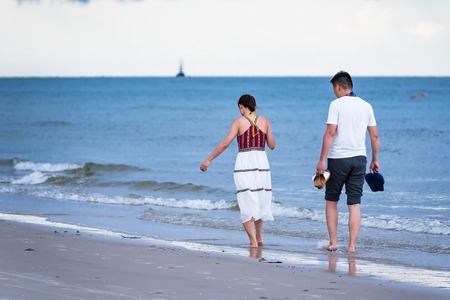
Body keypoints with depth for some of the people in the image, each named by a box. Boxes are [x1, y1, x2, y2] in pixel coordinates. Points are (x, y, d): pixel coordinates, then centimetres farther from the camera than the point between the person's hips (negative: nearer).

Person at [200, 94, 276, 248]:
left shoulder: (239, 122, -3)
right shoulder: (264, 121, 6)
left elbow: (225, 143, -10)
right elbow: (272, 145, 9)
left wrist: (208, 160, -6)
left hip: (244, 163, -3)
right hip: (262, 163, 3)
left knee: (247, 203, 0)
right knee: (260, 200, 19)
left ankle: (253, 240, -7)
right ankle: (259, 237, 26)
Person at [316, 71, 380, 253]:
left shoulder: (336, 104, -7)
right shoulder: (366, 106, 7)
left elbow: (330, 133, -14)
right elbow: (375, 136, 9)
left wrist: (322, 160, -13)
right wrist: (375, 160, 19)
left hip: (338, 158, -4)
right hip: (359, 158, 4)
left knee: (331, 201, 12)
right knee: (354, 204, 4)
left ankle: (333, 242, 11)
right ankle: (352, 245, -1)